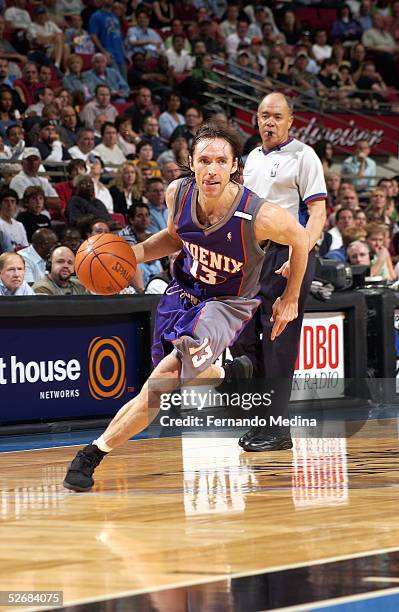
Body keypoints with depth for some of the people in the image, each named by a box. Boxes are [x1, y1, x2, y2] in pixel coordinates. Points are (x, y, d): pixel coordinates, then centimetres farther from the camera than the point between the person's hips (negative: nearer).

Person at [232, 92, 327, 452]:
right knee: (242, 338, 4)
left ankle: (277, 429, -1)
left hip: (287, 256, -7)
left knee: (278, 344, -6)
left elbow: (318, 213, -11)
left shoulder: (302, 156, -5)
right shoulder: (253, 158, 17)